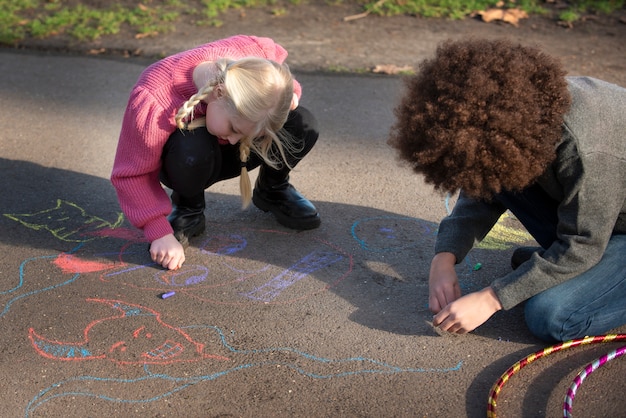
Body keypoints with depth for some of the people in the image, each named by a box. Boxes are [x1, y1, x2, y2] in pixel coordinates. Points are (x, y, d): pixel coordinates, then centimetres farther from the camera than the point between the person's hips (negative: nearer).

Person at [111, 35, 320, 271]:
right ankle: (188, 208, -7)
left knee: (303, 126, -22)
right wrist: (161, 234, -35)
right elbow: (132, 174, -28)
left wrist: (289, 90, -24)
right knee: (193, 151, -42)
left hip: (226, 154, 4)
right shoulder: (153, 103, -40)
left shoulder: (253, 63, -30)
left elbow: (275, 53, -3)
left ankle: (272, 191, 9)